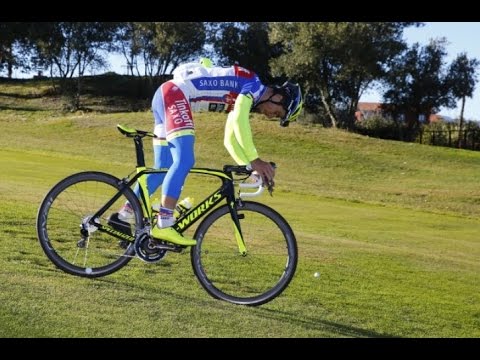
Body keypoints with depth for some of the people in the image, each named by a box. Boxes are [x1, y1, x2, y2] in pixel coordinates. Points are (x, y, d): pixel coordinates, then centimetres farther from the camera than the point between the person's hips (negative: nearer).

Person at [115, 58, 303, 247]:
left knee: (163, 168, 9)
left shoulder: (243, 99, 21)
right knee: (185, 160, -20)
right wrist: (254, 160, -20)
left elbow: (230, 140, 21)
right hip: (173, 94, -10)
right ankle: (163, 225, -27)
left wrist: (249, 166, 12)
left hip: (164, 97, 10)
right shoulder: (252, 83, -6)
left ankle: (126, 213, 15)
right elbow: (239, 121, -21)